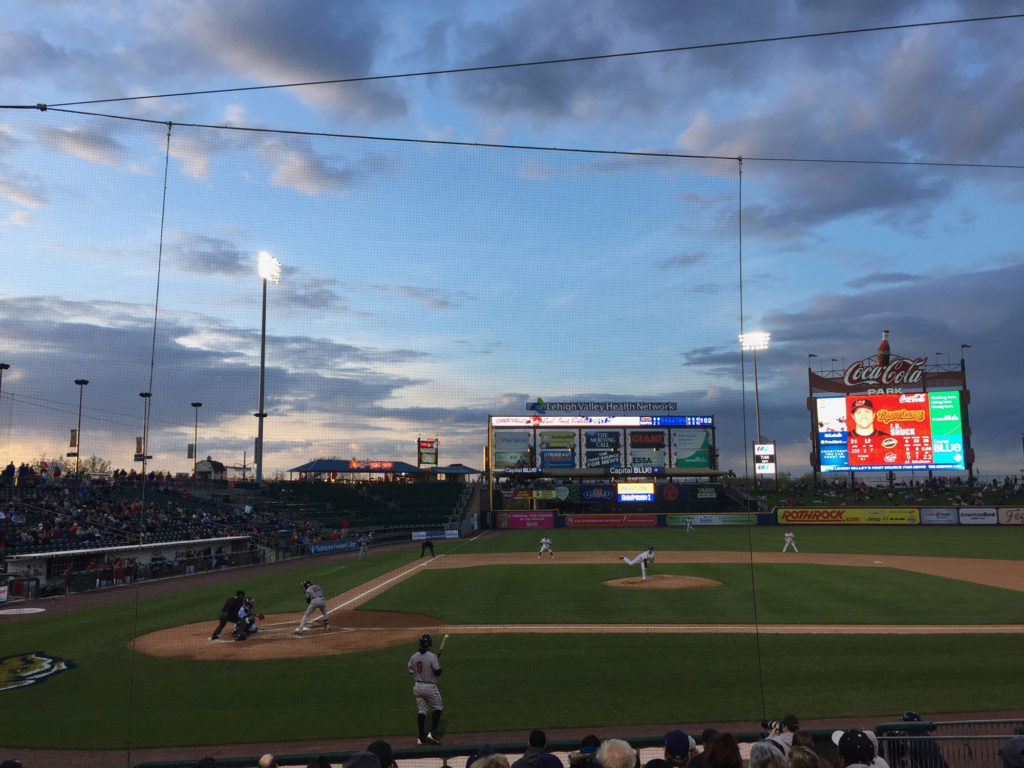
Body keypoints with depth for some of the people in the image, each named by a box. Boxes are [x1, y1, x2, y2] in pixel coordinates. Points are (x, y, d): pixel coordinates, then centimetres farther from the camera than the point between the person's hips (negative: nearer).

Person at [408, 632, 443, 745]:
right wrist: (438, 664, 2)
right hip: (429, 687, -5)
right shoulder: (432, 656, -17)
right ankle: (432, 733, 2)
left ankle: (421, 737, 14)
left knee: (421, 710, 13)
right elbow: (438, 672, -16)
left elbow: (411, 671, 7)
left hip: (417, 686, 5)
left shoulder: (413, 656, -1)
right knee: (438, 707, 12)